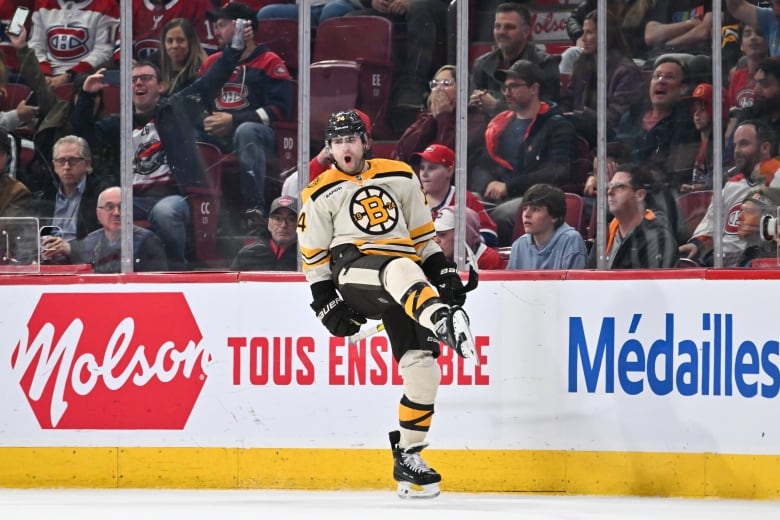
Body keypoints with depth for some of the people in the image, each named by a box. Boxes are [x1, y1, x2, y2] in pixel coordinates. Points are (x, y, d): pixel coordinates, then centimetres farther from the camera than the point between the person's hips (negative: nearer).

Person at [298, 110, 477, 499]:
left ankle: (407, 458, 1)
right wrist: (327, 304, 0)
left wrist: (442, 271, 9)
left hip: (406, 272, 4)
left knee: (422, 366, -9)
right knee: (400, 271, -40)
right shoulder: (320, 196, 8)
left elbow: (422, 233, 19)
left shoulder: (400, 177, 15)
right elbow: (314, 257, 9)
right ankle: (442, 321, -72)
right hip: (353, 272, -4)